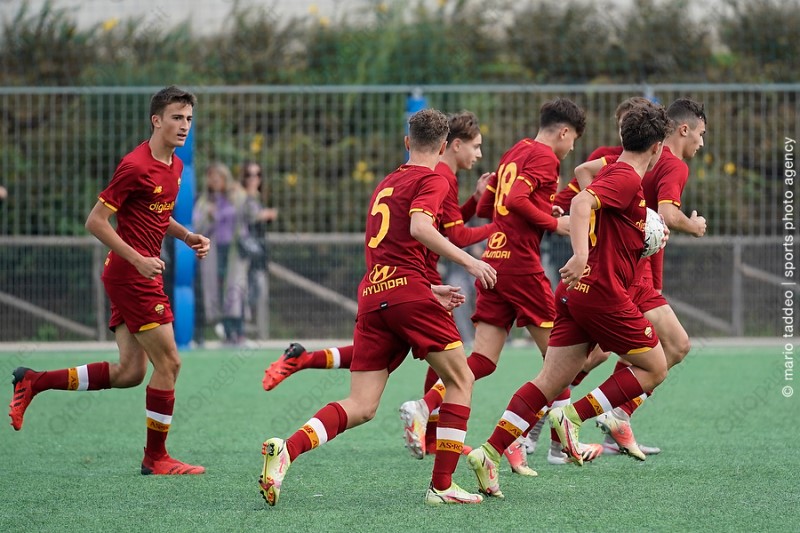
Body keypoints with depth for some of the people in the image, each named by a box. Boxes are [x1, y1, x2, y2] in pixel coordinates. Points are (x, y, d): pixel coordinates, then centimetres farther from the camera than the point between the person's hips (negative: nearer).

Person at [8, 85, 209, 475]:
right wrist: (138, 259, -21)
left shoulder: (174, 166, 12)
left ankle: (33, 382, 15)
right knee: (168, 362, -5)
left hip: (139, 275, 9)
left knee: (130, 372, 7)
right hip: (132, 276, -9)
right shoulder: (136, 166, -17)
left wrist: (187, 236, 9)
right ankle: (156, 457, 6)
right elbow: (95, 221, -16)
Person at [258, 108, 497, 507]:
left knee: (360, 407, 1)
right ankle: (442, 485, 1)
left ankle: (286, 450, -21)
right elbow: (419, 227, -17)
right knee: (460, 380, 7)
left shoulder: (385, 185, 26)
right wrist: (468, 261, -15)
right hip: (406, 288, -7)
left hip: (371, 295, 7)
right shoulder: (432, 180, 2)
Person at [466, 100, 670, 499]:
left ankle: (490, 452, -4)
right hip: (602, 292, -9)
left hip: (576, 291, 9)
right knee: (654, 367, 4)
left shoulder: (610, 171, 17)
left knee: (551, 381, 5)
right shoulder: (627, 180, -11)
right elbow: (582, 203, -28)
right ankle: (573, 416, -5)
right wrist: (581, 256, -42)